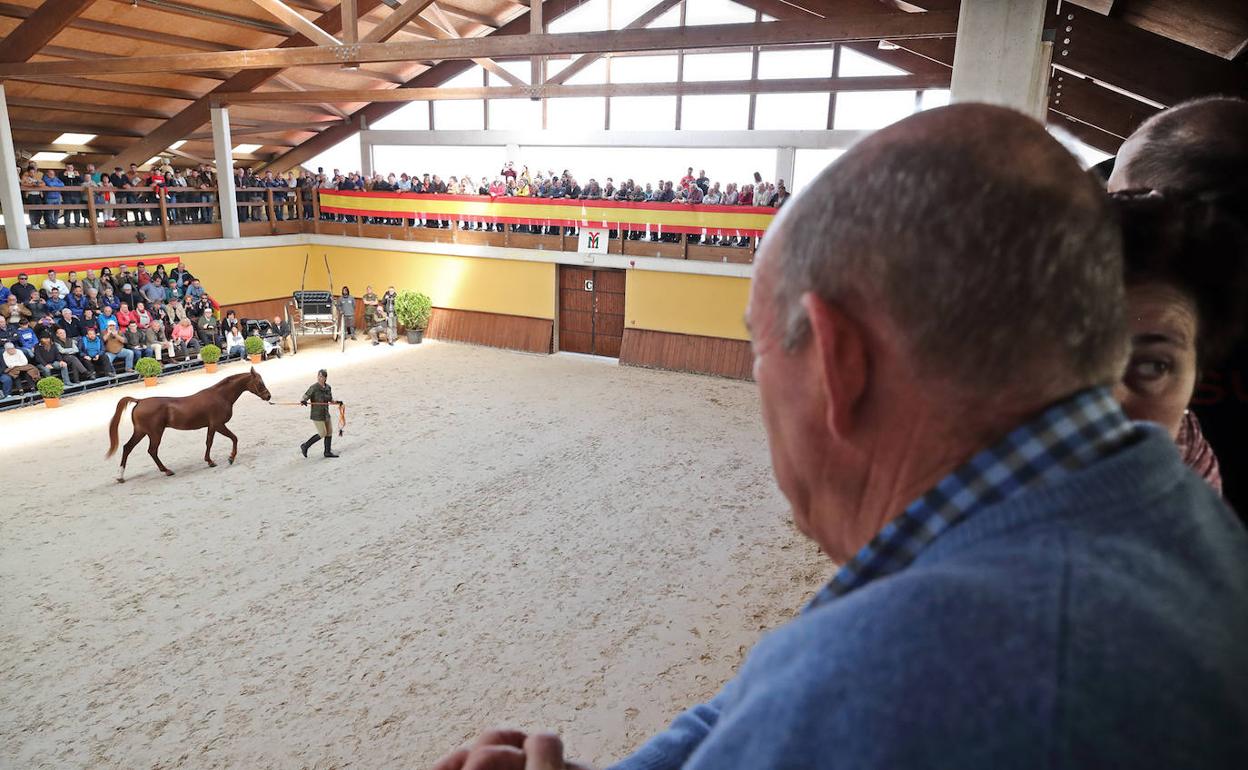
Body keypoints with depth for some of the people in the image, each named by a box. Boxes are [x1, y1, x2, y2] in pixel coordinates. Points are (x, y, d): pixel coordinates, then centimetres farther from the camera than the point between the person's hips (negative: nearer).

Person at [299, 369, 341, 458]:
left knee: (329, 432, 9)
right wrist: (303, 401, -42)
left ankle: (328, 452, 22)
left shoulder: (328, 387, 5)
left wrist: (336, 402, -4)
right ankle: (305, 446, 12)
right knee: (322, 434, -5)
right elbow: (306, 396, -21)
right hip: (317, 415, -7)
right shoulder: (313, 387, -14)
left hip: (326, 414, 7)